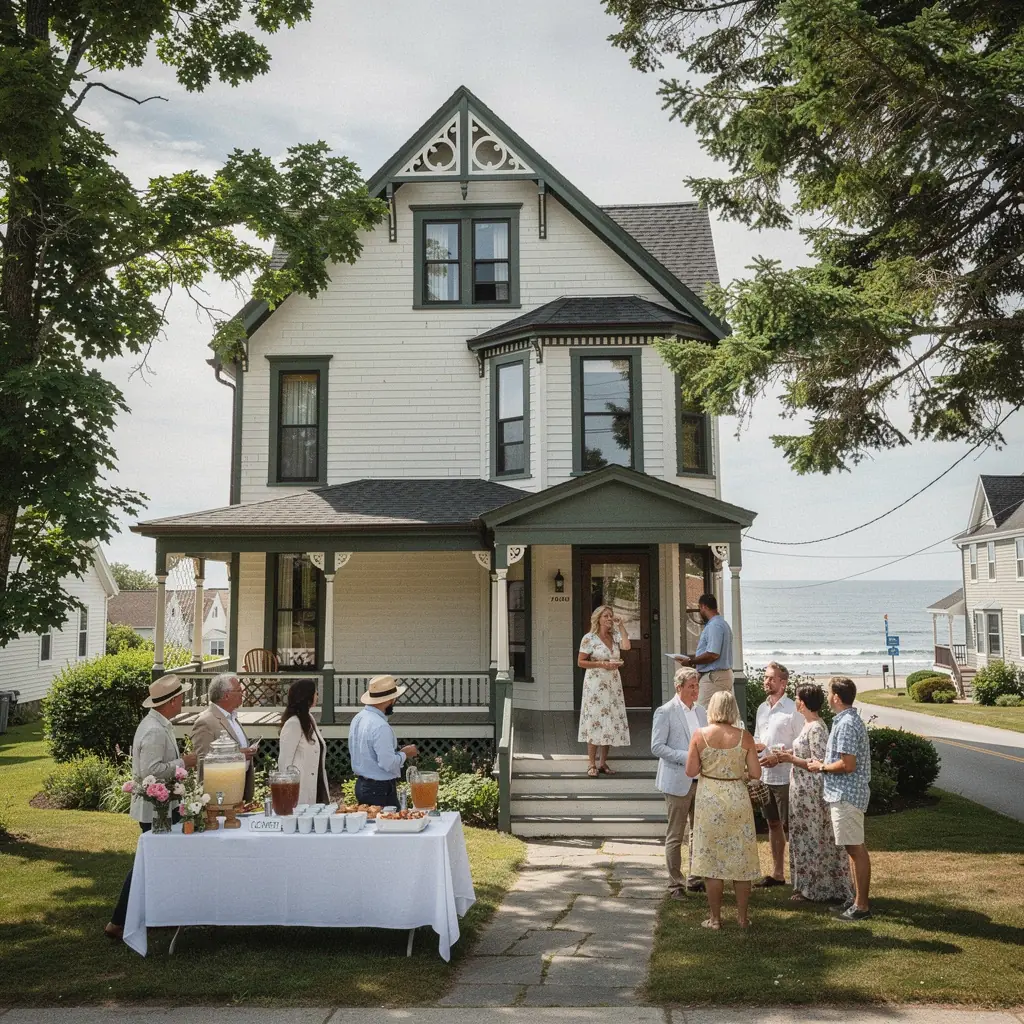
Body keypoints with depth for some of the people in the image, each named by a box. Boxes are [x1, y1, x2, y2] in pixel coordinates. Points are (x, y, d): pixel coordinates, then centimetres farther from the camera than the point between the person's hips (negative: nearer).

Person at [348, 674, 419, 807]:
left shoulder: (358, 718, 6)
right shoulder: (380, 726, -23)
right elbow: (388, 763, -25)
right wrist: (404, 754, -6)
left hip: (361, 785, 9)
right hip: (381, 790, -9)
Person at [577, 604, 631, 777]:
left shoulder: (615, 636, 9)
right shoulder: (589, 638, -5)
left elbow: (626, 646, -12)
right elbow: (581, 662, -7)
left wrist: (621, 626, -7)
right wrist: (602, 664, -15)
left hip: (612, 685, 5)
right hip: (595, 685, -5)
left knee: (610, 723, 6)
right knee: (595, 723, -6)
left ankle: (603, 763, 14)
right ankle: (591, 764, 0)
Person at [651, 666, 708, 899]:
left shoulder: (701, 712, 11)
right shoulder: (665, 712, -8)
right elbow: (657, 747, -11)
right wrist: (685, 757, -19)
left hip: (700, 779, 6)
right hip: (677, 781, -6)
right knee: (675, 836, 1)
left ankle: (696, 879, 24)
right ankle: (675, 883, 9)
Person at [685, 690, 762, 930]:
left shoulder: (700, 735, -8)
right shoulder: (744, 737, -6)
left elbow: (691, 771, -7)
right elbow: (755, 773, -5)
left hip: (709, 799, -1)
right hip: (737, 799, 1)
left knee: (712, 858, 8)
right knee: (741, 858, 12)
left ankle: (715, 918, 13)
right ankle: (742, 917, 18)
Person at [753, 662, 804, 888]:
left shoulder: (793, 710, -10)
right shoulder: (762, 709, 12)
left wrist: (779, 757, -19)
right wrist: (754, 745, -1)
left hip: (784, 777, -7)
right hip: (764, 775, 7)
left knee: (790, 826, -1)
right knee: (773, 825, 14)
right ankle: (777, 874, 22)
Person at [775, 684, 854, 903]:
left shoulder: (815, 728, -20)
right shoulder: (810, 725, 11)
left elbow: (818, 763, -22)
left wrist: (792, 759, -18)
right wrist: (791, 754, 10)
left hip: (810, 792, -10)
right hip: (803, 790, 10)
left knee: (810, 837, 0)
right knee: (805, 836, 15)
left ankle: (813, 888, 10)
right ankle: (807, 887, 23)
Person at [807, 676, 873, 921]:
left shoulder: (846, 725, -20)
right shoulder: (851, 720, 13)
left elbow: (848, 765, -24)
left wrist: (822, 767, -11)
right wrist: (824, 763, 14)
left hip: (846, 795, -11)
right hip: (848, 793, 11)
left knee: (855, 849, -4)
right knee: (856, 848, 15)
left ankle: (862, 906, 2)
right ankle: (859, 899, 24)